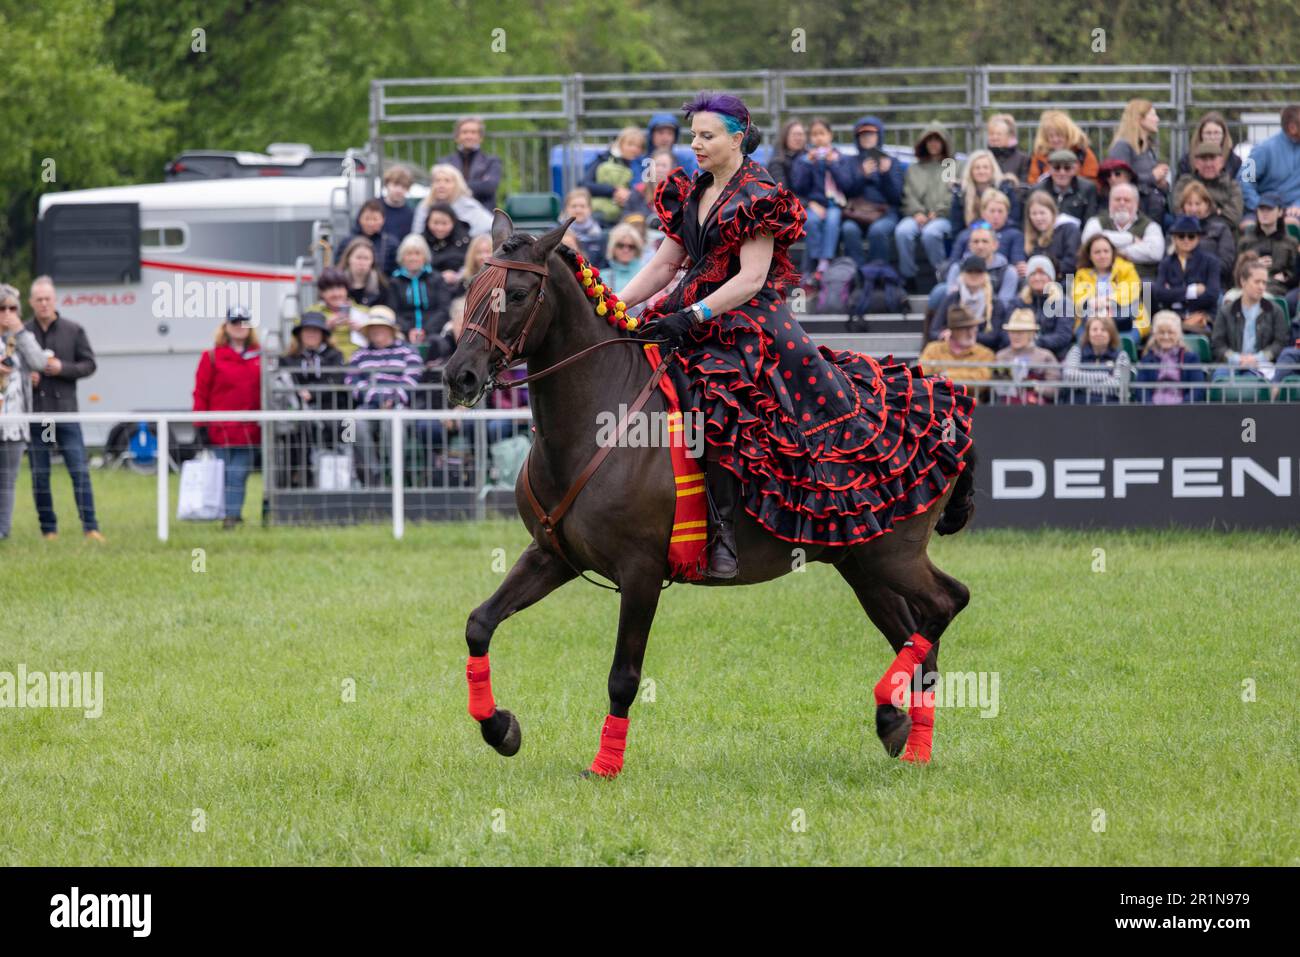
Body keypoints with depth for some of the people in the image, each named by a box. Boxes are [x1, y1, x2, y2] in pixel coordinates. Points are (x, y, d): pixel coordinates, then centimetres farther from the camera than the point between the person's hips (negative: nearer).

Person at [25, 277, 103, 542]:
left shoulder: (73, 331, 3)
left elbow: (89, 365, 5)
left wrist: (63, 368, -12)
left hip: (66, 411, -1)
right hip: (35, 412, 1)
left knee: (80, 471, -6)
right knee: (40, 476, 4)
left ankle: (90, 527, -5)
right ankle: (48, 529, 11)